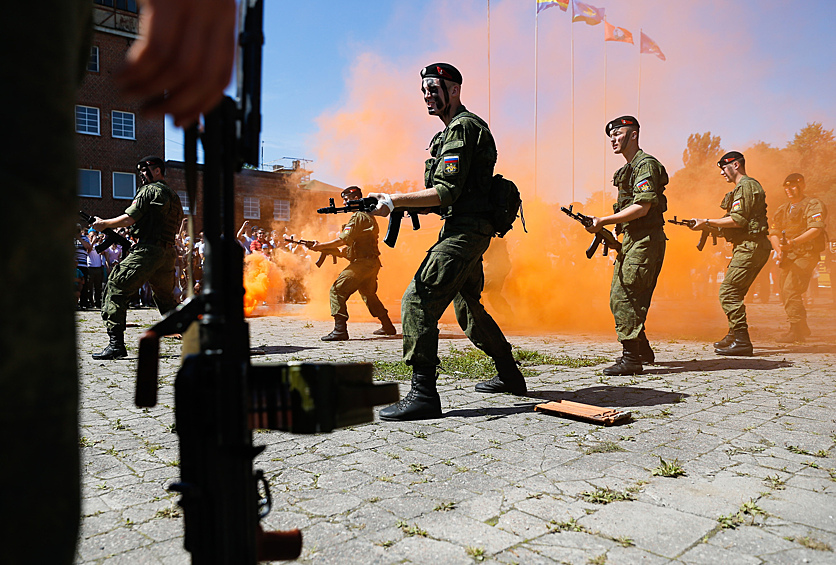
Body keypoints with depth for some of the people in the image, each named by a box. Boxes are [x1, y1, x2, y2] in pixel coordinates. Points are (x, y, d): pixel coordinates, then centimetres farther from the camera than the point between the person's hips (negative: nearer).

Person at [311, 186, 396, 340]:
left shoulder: (358, 216, -10)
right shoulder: (368, 216, 21)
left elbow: (344, 240, -19)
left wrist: (321, 246, -13)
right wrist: (337, 251, 14)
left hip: (363, 262, -10)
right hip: (372, 262, 10)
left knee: (337, 290, -11)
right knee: (369, 294, 23)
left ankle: (340, 330, -17)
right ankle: (387, 326, 30)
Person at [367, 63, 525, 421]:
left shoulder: (462, 128, -9)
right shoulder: (455, 130, 23)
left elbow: (446, 192, -19)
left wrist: (394, 200, -20)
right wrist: (406, 204, 12)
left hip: (464, 231, -11)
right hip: (467, 231, 11)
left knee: (418, 300, -17)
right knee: (468, 308, 19)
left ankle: (423, 394, -17)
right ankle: (509, 376, 31)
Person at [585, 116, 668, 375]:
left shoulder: (646, 164, -10)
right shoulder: (627, 169, 20)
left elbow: (642, 207, -20)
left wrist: (603, 221, -19)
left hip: (646, 241, -10)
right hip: (631, 240, 10)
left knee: (623, 296, -12)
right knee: (620, 296, 11)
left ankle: (632, 358, -7)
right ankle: (643, 351, 22)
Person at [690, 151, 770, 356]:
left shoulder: (746, 186, -10)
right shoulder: (745, 186, 23)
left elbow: (739, 220, -19)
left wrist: (708, 222, -14)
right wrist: (714, 227, 14)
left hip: (750, 248, -11)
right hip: (750, 248, 11)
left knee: (728, 292, -13)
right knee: (734, 292, 14)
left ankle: (742, 341, -12)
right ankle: (734, 336, 20)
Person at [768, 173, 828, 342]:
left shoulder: (813, 205, -2)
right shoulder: (783, 209, 18)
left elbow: (816, 229, -16)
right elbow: (773, 232, 13)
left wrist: (793, 242, -27)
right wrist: (778, 249, -6)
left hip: (806, 255, -7)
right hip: (787, 258, 7)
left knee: (790, 290, -21)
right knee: (785, 293, 7)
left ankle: (796, 331, -17)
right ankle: (803, 330, 23)